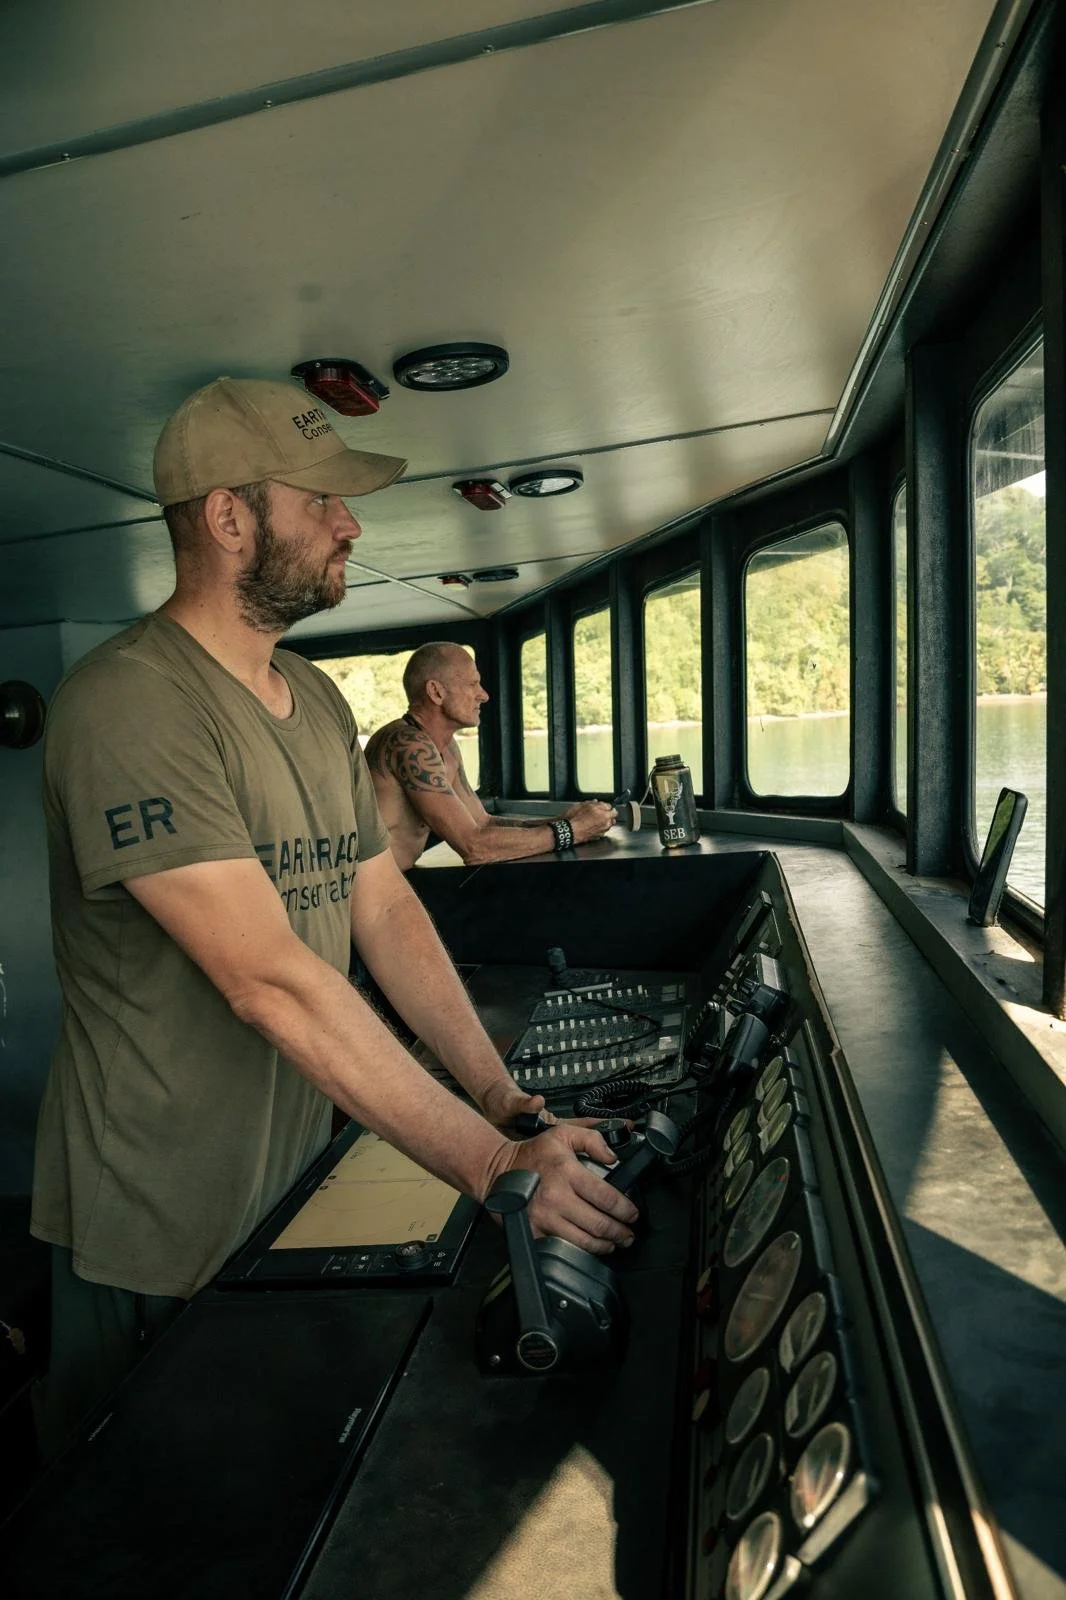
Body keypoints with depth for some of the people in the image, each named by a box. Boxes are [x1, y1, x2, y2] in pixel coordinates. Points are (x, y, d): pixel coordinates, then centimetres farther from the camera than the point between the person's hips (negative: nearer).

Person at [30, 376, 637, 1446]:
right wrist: (493, 1164, -31)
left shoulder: (319, 701, 7)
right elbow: (269, 980, -30)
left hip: (296, 1188, 7)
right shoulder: (128, 705, -23)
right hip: (155, 1237, -7)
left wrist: (499, 1095, -5)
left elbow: (384, 908, 4)